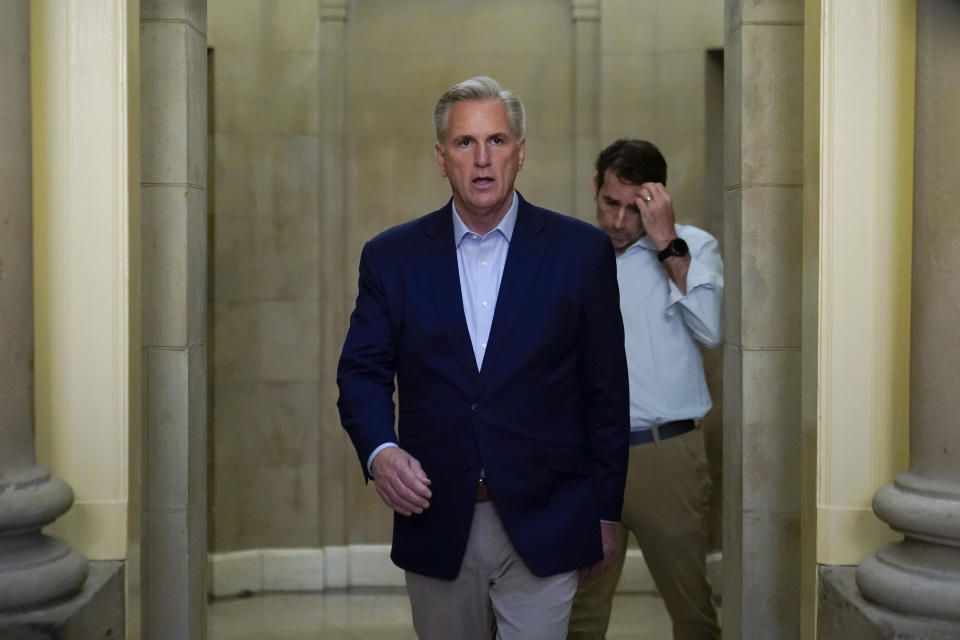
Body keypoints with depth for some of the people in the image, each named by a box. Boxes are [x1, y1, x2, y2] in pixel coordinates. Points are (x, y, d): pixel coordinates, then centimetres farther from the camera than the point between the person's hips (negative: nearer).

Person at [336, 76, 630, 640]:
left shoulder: (581, 250, -1)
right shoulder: (392, 256, 3)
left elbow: (607, 388, 2)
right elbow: (363, 372, 3)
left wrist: (605, 514, 3)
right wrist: (380, 451, -17)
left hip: (544, 527, -2)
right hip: (435, 525, 2)